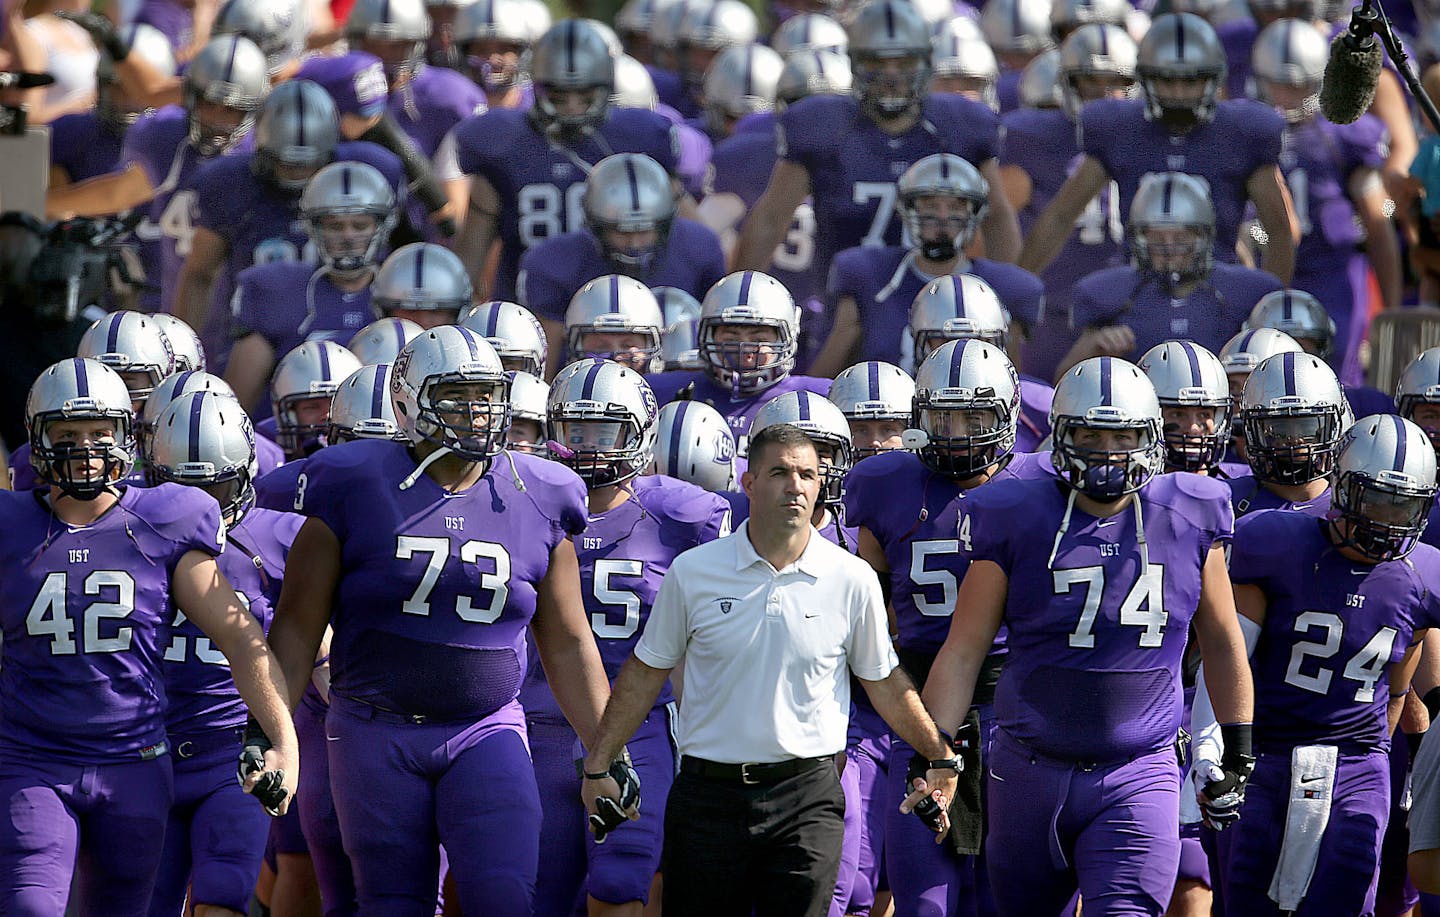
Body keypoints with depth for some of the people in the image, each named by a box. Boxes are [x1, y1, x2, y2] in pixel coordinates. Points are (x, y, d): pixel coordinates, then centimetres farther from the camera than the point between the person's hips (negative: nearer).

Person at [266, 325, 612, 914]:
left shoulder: (535, 502, 4)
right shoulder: (355, 490, -4)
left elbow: (567, 646, 12)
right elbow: (297, 628, -1)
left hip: (485, 733, 1)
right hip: (376, 733, -1)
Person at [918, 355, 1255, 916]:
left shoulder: (1188, 522, 1)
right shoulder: (1019, 522, -3)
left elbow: (1222, 642, 15)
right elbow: (962, 653, 1)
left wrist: (1238, 752, 18)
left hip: (1137, 779, -1)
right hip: (1031, 776, 1)